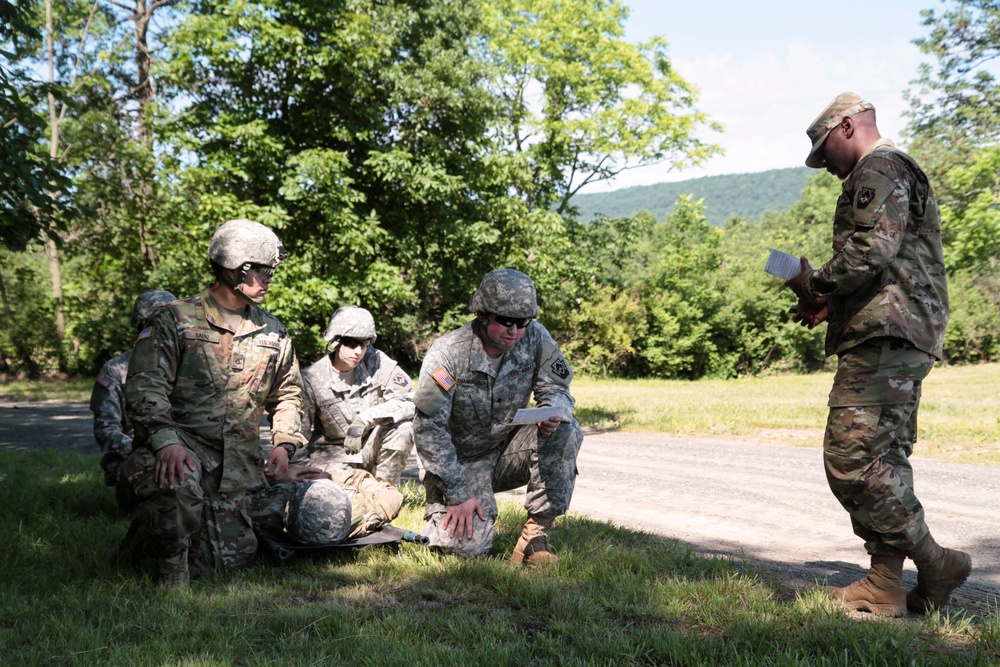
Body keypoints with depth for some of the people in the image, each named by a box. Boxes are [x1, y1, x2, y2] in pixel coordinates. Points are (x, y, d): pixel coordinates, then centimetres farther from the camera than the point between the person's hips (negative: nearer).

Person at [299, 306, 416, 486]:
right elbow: (299, 431, -5)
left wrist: (364, 420, -28)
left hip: (373, 448, 2)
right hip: (334, 454, -2)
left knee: (402, 426, -26)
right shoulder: (311, 379, -11)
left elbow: (409, 401, -18)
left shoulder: (377, 362, -11)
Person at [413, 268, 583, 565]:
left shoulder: (535, 338, -11)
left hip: (508, 451, 4)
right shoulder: (447, 354, -21)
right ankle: (442, 507, 16)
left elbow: (556, 388, -3)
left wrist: (555, 412, -30)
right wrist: (458, 494, -21)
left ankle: (536, 533, -15)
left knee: (566, 430, -24)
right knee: (468, 545, -22)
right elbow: (428, 429, -19)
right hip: (463, 461, -3)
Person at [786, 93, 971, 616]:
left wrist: (815, 283, -7)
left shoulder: (879, 169, -5)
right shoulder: (903, 174, 28)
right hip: (905, 339, 11)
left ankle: (934, 564, -8)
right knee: (882, 461, 9)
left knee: (851, 459, -13)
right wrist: (833, 303, 18)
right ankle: (885, 587, 12)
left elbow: (874, 248, -20)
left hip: (883, 337, -11)